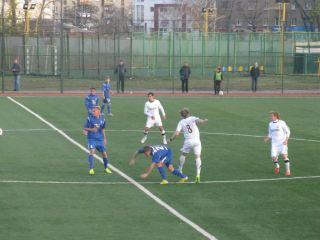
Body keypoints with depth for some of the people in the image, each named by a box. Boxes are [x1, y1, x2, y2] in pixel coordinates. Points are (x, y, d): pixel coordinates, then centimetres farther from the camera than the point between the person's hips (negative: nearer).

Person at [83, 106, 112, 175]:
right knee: (92, 152, -21)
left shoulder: (102, 119, 4)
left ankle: (106, 168, 29)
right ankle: (91, 169, -20)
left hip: (100, 139, 4)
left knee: (104, 153, 8)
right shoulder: (89, 118, -6)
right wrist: (91, 129, -21)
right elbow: (85, 128, -3)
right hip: (91, 138, -4)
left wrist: (104, 138, 20)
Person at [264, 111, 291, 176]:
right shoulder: (270, 124, 8)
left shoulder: (282, 123, -6)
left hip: (282, 142, -4)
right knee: (273, 157, -6)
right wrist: (267, 138, -2)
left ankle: (288, 170, -7)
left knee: (284, 155, -17)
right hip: (274, 142, 4)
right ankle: (277, 166, 26)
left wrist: (286, 140, -12)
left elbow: (287, 131, 0)